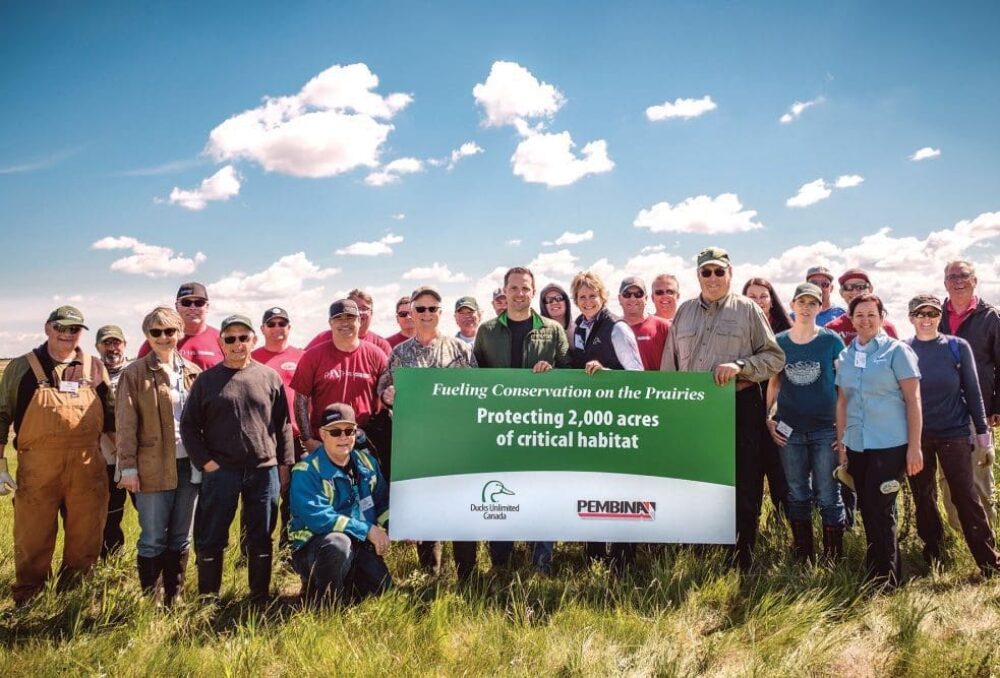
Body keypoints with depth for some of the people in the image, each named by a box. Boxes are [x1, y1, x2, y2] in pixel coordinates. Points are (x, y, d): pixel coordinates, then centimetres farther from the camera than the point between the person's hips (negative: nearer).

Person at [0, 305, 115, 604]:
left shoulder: (95, 367, 8)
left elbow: (111, 416, 15)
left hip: (88, 470, 2)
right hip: (36, 471, -2)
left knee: (85, 545, 10)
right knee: (32, 546, 6)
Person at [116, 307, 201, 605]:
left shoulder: (193, 372, 9)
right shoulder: (134, 374, -3)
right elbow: (126, 424, -5)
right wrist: (128, 467, -10)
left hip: (188, 465, 4)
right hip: (152, 468, -4)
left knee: (181, 538, 12)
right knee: (153, 540, 3)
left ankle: (173, 598, 23)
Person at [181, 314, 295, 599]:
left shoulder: (270, 377, 4)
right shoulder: (207, 380, 2)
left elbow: (283, 424, 7)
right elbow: (189, 425, 3)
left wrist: (284, 463, 4)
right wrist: (205, 461, -5)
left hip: (265, 470, 1)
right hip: (220, 471, -1)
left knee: (261, 538, 11)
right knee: (211, 539, 7)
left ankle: (261, 595, 23)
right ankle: (207, 597, 22)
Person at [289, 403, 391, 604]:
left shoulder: (366, 463, 5)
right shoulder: (306, 471, -16)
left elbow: (383, 504, 12)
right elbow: (318, 518, -27)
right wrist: (367, 529, -26)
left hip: (359, 546, 6)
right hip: (313, 547, -6)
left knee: (382, 587, -10)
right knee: (338, 542, -37)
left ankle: (344, 579, 21)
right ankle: (321, 598, -10)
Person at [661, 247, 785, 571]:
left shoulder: (748, 309, 2)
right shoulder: (685, 311, 13)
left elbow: (775, 357, 0)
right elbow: (669, 365, 15)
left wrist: (739, 367, -15)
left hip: (740, 407, -3)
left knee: (743, 487, 1)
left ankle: (742, 562, 12)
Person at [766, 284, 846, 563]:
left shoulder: (831, 340, -1)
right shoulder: (779, 341, 5)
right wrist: (767, 418, 3)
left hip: (825, 429, -2)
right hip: (789, 430, 2)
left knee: (828, 496, 1)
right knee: (797, 495, 10)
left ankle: (834, 558, 13)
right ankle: (802, 557, 21)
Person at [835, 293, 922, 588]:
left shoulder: (896, 350, -3)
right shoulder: (846, 356, 10)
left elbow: (913, 400, -5)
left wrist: (914, 447, -10)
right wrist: (841, 444, 11)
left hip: (890, 445, -5)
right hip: (856, 446, 5)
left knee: (880, 510, -5)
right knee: (867, 510, 11)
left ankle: (885, 579, 9)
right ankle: (876, 573, 26)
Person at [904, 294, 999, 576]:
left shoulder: (958, 347, -4)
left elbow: (972, 390, 1)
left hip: (954, 433, -1)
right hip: (916, 436, 2)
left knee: (966, 497, -2)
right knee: (923, 497, 12)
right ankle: (932, 554, 27)